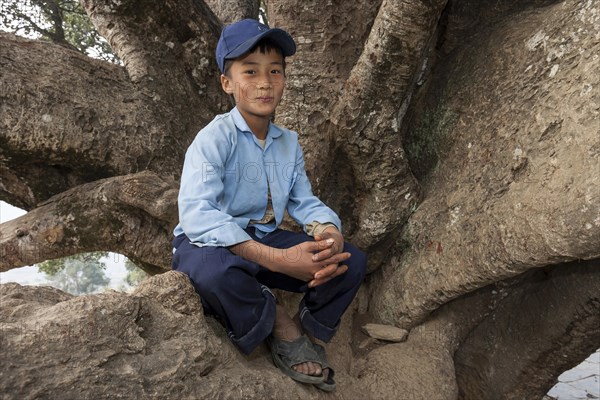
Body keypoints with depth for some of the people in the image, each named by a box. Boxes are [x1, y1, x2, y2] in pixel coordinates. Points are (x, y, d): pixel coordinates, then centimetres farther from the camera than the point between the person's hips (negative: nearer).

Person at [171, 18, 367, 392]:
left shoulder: (289, 142, 6)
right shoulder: (215, 138, -18)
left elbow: (304, 201, 3)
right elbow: (197, 214, -31)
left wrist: (330, 231, -24)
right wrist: (277, 260, -39)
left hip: (267, 240, 6)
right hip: (213, 243, -6)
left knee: (352, 260, -10)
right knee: (215, 272, -42)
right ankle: (278, 322, -11)